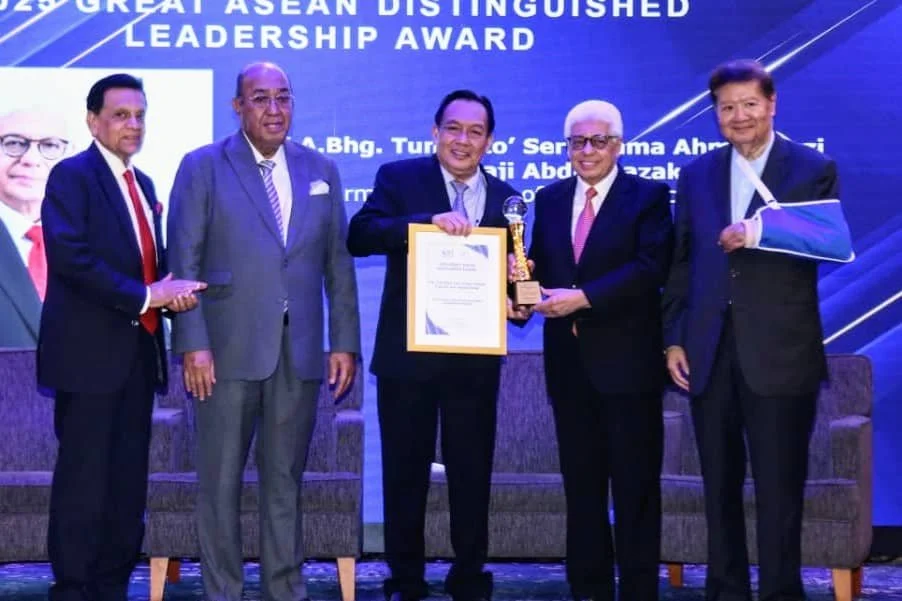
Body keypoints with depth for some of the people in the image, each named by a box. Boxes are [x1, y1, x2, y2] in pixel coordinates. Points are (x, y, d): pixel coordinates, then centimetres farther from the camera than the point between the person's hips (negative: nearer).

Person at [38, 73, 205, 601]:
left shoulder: (143, 185, 18)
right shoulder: (72, 176, -7)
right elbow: (71, 256, -20)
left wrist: (173, 291, -4)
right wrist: (144, 296, -19)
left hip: (138, 350, 8)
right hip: (90, 352, -8)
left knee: (129, 481, 10)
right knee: (84, 479, -3)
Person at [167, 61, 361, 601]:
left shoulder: (321, 170, 11)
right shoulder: (203, 167, 1)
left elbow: (338, 263, 10)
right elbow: (184, 262, -4)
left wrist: (346, 342, 4)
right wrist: (193, 344, -11)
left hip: (300, 350, 3)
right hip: (229, 349, -3)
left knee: (286, 480, 10)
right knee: (222, 482, 4)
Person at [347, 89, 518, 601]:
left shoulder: (504, 198, 8)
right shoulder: (399, 177, -1)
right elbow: (360, 236, -17)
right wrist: (427, 222, -29)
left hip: (475, 359, 2)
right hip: (407, 353, -2)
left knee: (472, 472, 9)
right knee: (405, 471, 9)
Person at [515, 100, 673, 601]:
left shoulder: (648, 197, -2)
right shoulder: (549, 199, 13)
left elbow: (650, 267, -15)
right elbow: (539, 269, 11)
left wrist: (583, 297, -21)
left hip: (627, 361, -5)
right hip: (569, 362, 5)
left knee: (635, 486, 1)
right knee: (581, 484, 10)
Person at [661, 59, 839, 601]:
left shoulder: (814, 169, 1)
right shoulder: (697, 174, 12)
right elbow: (681, 263, 11)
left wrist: (761, 238, -17)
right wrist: (673, 339, 5)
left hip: (780, 355, -4)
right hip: (710, 354, 4)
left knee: (780, 489, 1)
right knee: (720, 487, 11)